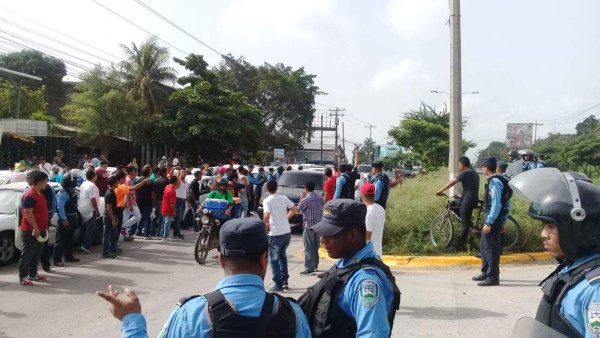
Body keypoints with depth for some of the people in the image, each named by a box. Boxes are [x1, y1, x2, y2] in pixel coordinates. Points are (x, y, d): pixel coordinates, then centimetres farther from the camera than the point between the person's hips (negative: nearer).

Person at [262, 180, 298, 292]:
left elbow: (266, 215, -24)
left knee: (274, 259, 6)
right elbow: (295, 209, 12)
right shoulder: (284, 198, 5)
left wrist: (265, 224, -5)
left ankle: (278, 285, 7)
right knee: (282, 255, 24)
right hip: (287, 232, 6)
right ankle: (284, 280, 26)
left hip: (275, 234, -6)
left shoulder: (267, 200, -11)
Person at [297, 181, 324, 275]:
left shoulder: (305, 199, -15)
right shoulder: (320, 198, 4)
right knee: (315, 247, 16)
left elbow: (298, 209, -1)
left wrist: (301, 198, 7)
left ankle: (309, 268, -4)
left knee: (308, 248, -3)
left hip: (309, 226, -7)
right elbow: (322, 210, 10)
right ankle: (315, 266, 23)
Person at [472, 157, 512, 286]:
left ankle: (493, 277, 2)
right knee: (483, 246, 19)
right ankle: (485, 272, 30)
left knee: (490, 248, -4)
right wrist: (502, 222, 21)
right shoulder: (496, 180, 14)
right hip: (491, 217, 10)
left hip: (493, 218, -10)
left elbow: (496, 204, -23)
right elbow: (506, 203, 17)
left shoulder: (494, 181, -16)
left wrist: (489, 223, -23)